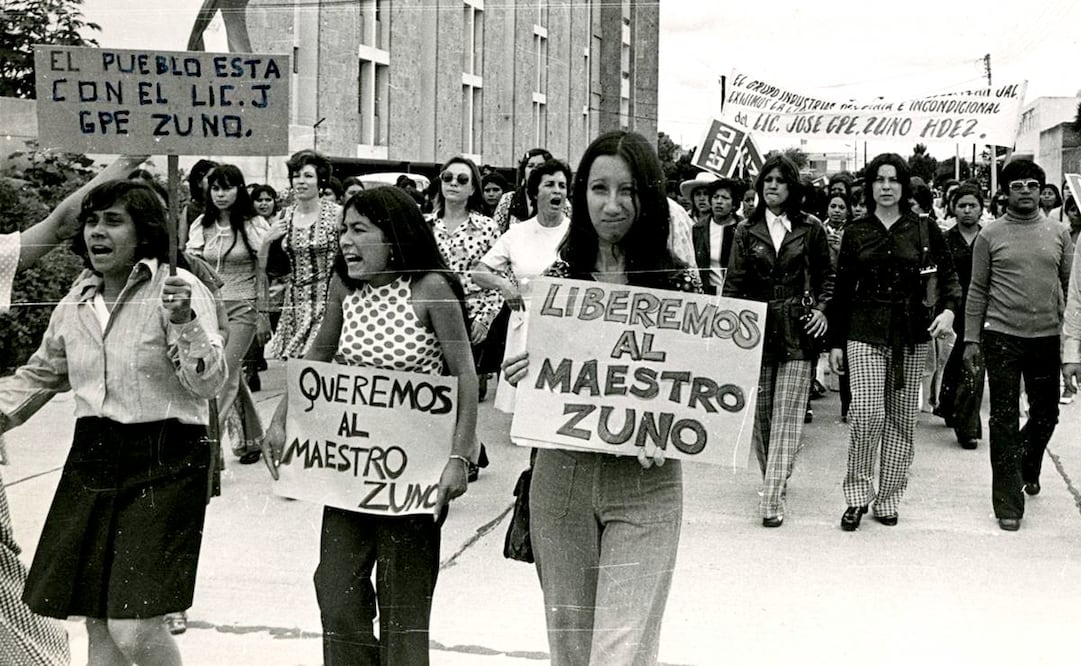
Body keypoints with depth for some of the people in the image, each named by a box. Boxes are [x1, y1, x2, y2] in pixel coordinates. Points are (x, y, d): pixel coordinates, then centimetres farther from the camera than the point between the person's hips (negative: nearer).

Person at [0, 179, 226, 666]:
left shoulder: (178, 289, -8)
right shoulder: (76, 302, 10)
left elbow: (208, 384, -15)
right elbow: (39, 376, 24)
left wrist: (183, 322, -28)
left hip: (162, 463, -6)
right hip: (92, 457, 6)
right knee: (97, 623, 10)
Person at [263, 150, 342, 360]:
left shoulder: (336, 214, -4)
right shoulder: (284, 216, 9)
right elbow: (266, 267, 14)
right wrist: (267, 241, -2)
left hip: (326, 301, -5)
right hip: (293, 303, 5)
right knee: (280, 359, -1)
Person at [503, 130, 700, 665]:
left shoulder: (677, 280, -4)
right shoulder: (557, 275, 3)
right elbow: (523, 374, 11)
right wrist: (520, 375, -11)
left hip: (644, 485, -3)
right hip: (560, 479, 3)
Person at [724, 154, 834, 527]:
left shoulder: (811, 230, 5)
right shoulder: (746, 231, 7)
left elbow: (827, 276, 14)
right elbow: (734, 283, 5)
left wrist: (821, 308, -1)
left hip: (798, 332, -2)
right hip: (757, 329, 2)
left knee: (787, 416, -7)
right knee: (760, 413, 6)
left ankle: (773, 499, -9)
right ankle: (772, 477, 27)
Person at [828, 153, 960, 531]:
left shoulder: (925, 231, 4)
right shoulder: (855, 233, 6)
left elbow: (948, 275, 9)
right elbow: (842, 291, 9)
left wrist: (948, 309, -11)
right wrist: (836, 342, 7)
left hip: (912, 334, 1)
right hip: (865, 332, -1)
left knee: (902, 418, 4)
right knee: (866, 411, -15)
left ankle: (888, 498, 16)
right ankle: (858, 494, 0)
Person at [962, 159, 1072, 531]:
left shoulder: (1059, 233, 7)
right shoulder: (991, 235, 1)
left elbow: (1069, 287, 9)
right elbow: (978, 291, 3)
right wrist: (971, 338, 0)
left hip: (1046, 337, 2)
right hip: (1002, 336, -2)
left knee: (1046, 414, 12)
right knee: (1004, 421, 0)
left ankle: (1028, 469, 42)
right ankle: (1008, 504, 6)